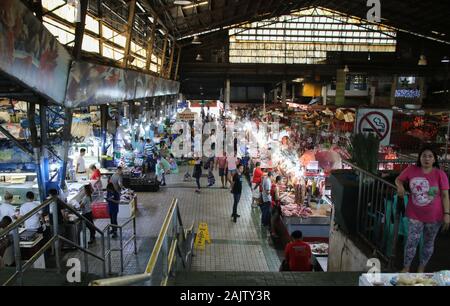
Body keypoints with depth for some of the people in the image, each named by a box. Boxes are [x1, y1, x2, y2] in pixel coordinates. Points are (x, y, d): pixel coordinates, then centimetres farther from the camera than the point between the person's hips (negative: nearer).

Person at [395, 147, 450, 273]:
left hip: (433, 216, 0)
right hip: (415, 215, 0)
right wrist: (400, 186, -12)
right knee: (411, 241, 2)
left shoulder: (440, 174, -10)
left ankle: (421, 269, 32)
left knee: (429, 243, 14)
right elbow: (398, 179, 11)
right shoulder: (411, 170, -6)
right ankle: (406, 268, 19)